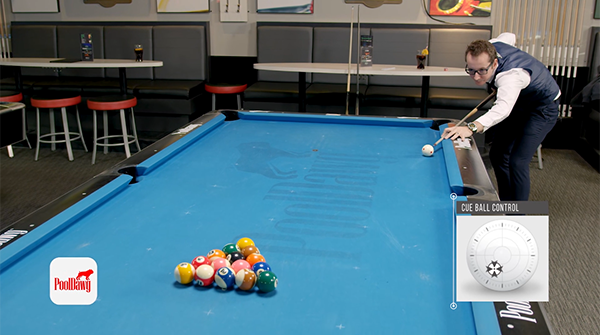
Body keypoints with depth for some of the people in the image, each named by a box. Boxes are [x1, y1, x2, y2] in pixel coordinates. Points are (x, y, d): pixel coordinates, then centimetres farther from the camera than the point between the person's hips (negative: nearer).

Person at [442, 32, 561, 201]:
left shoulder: (511, 76, -44)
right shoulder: (489, 47, -21)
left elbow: (503, 107, -63)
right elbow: (508, 36, 3)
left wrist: (472, 127, -80)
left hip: (543, 108, -9)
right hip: (517, 101, 9)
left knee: (517, 162, -20)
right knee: (497, 154, 8)